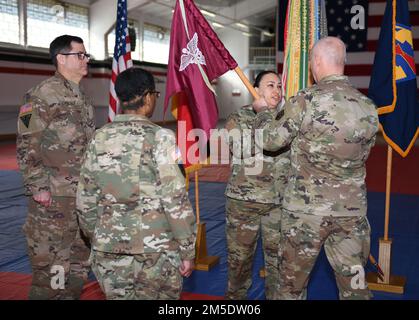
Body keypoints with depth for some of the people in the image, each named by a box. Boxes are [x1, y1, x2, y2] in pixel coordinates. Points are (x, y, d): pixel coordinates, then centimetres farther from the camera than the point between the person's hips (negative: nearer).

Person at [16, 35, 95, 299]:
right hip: (53, 198, -8)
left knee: (79, 262, 15)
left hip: (84, 195, 8)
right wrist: (38, 187, -17)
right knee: (51, 266, -1)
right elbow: (26, 146, -13)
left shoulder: (82, 99, 14)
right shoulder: (43, 95, -10)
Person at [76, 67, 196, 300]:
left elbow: (85, 200, 7)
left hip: (108, 251, 4)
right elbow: (176, 200, -14)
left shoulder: (99, 138, 3)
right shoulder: (159, 138, -10)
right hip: (155, 250, -4)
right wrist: (188, 251, -5)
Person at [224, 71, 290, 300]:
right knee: (240, 255, 9)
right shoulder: (239, 117, 0)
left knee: (279, 255, 8)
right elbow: (239, 149, -11)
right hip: (244, 200, -2)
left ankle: (276, 295, 27)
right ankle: (236, 295, 30)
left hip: (279, 201, 2)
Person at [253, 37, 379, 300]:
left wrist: (262, 111, 15)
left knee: (292, 284, 14)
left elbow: (271, 139, -3)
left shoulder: (306, 100, -14)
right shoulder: (368, 107, 1)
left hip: (306, 210, -3)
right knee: (354, 283, 13)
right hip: (352, 210, 4)